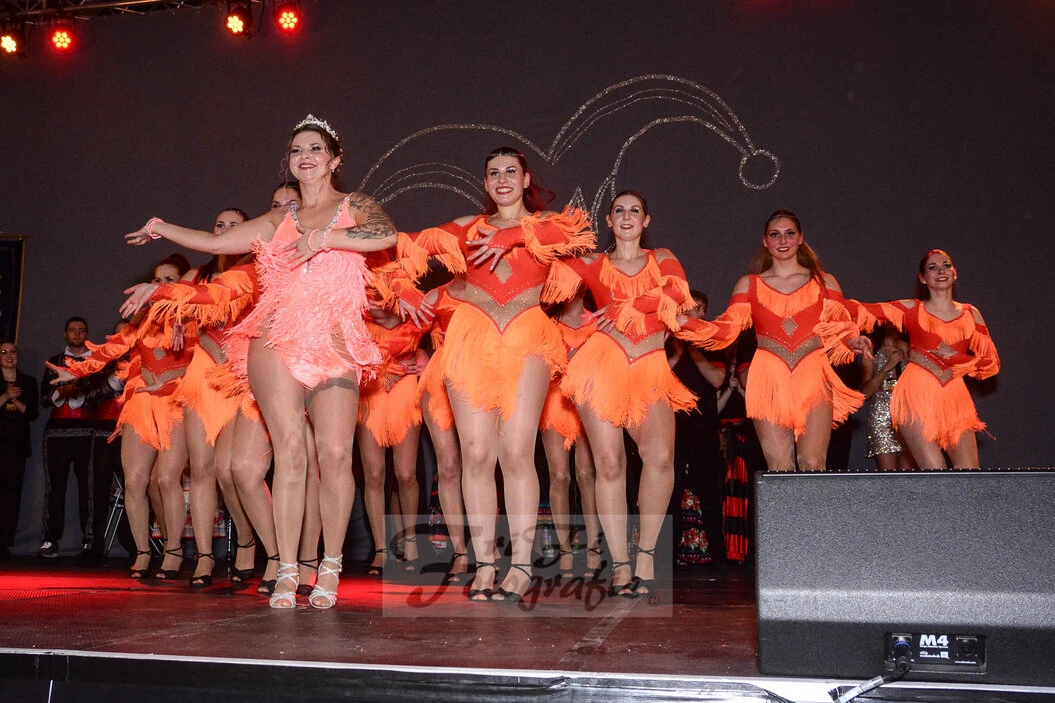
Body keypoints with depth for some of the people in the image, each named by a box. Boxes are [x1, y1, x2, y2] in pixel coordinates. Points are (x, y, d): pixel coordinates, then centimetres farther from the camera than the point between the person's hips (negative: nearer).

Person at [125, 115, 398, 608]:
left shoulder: (354, 207, 11)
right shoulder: (278, 221, 20)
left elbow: (387, 235, -11)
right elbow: (215, 243, 23)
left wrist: (321, 239, -13)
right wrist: (161, 229, 28)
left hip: (333, 345, -2)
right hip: (276, 343, 2)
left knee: (335, 453, -12)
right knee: (289, 453, -7)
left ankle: (330, 568, 1)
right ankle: (287, 571, -3)